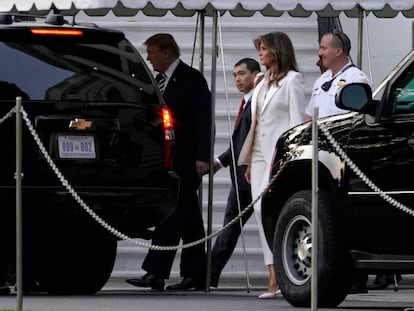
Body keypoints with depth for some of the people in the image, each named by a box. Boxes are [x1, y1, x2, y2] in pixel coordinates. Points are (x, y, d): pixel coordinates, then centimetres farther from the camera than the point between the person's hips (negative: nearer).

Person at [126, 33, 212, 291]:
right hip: (169, 160, 9)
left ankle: (156, 273, -20)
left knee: (172, 215, -14)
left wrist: (202, 157, -20)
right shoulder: (161, 81, 18)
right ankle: (195, 275, 13)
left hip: (185, 161, -9)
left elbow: (204, 119, -14)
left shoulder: (191, 78, -8)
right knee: (189, 220, 10)